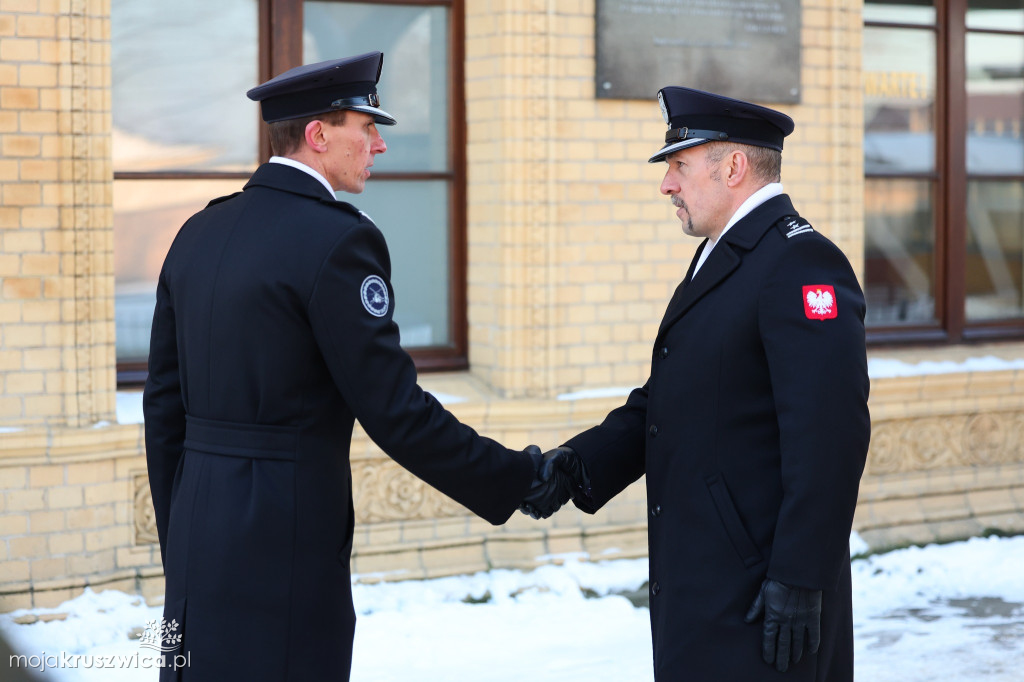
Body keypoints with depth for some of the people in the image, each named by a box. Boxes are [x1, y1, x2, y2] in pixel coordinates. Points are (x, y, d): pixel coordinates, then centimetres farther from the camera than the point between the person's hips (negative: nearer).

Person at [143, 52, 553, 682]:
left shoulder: (200, 233, 11)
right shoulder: (339, 238, -13)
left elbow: (165, 405, 14)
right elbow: (395, 412, -15)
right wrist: (519, 481, -5)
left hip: (201, 533, 8)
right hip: (285, 547, -8)